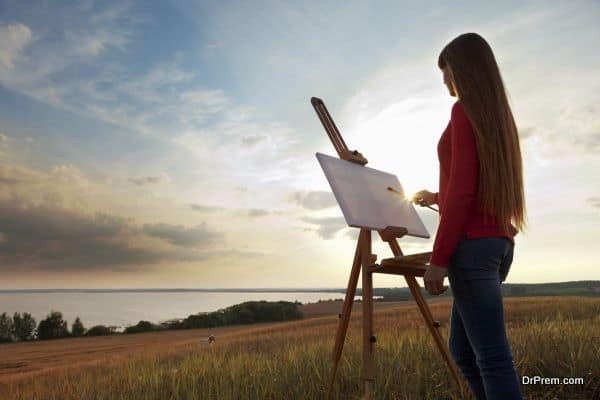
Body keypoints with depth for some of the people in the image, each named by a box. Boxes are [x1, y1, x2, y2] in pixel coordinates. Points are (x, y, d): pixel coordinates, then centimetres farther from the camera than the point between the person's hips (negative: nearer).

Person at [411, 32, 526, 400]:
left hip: (472, 244, -9)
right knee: (463, 350, 14)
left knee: (492, 356, -7)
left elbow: (463, 188, -16)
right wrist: (438, 197, 37)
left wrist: (439, 257, -15)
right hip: (498, 241, 9)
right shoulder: (498, 114, 19)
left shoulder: (465, 109, -6)